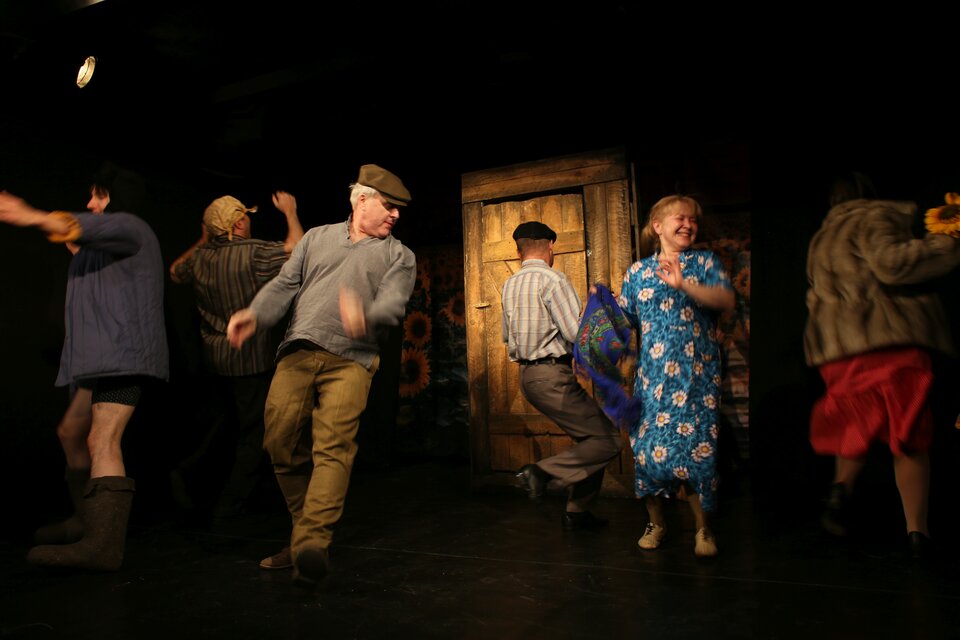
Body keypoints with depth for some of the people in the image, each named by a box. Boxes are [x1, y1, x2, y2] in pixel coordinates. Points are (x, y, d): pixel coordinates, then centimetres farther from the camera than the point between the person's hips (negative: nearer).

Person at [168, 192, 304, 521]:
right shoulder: (253, 252, -16)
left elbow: (175, 272, 24)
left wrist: (201, 242, 26)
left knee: (223, 420, 26)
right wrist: (290, 212, 0)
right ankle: (230, 504, 8)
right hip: (251, 358, -7)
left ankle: (187, 469, 13)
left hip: (215, 358, 7)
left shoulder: (200, 259, 4)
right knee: (253, 433, 4)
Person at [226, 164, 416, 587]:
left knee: (334, 445, -19)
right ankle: (302, 531, 16)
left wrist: (365, 314, -26)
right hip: (297, 352, 3)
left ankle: (312, 543, -25)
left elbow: (393, 304, -2)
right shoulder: (317, 238, 22)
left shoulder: (399, 256, 15)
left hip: (350, 359, -2)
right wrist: (255, 314, -7)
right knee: (281, 442, -2)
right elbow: (285, 284, 13)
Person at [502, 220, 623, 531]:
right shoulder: (553, 279, -12)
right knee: (608, 441, -6)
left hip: (528, 374, 9)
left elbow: (507, 335, 22)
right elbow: (577, 333, -18)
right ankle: (543, 471, -14)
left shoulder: (510, 284, 12)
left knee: (591, 437, 16)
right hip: (552, 375, -9)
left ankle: (577, 511, 19)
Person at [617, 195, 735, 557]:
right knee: (647, 449, 0)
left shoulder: (705, 262, 8)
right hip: (652, 375, 2)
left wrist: (683, 284, -22)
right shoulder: (637, 271, 13)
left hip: (697, 375, -2)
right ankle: (656, 523, 21)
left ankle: (703, 529, 13)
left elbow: (727, 300, -9)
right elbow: (623, 320, 13)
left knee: (696, 450, -7)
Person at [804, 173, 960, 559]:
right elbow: (890, 263, -15)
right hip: (889, 337, -6)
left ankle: (841, 488, -2)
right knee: (909, 433, 1)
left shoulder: (821, 240, 24)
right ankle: (916, 531, -2)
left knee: (858, 425, 21)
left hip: (836, 348, 6)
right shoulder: (872, 218, 2)